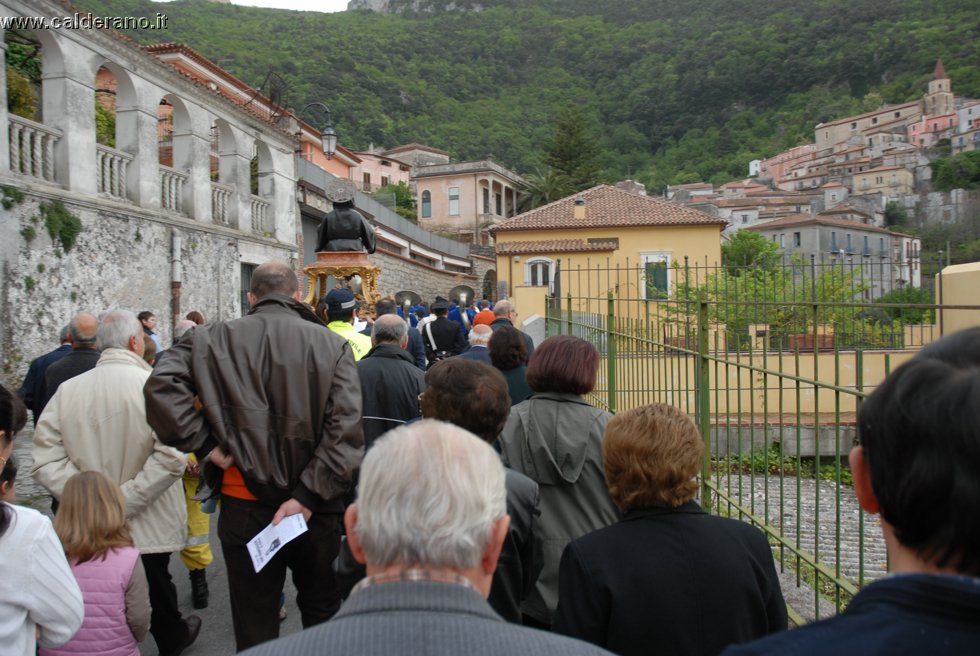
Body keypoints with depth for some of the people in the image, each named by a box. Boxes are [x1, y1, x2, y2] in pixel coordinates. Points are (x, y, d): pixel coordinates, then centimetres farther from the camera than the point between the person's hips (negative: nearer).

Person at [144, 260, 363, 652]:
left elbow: (161, 385, -15)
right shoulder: (332, 344, -4)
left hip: (245, 503, 0)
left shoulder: (214, 339, -2)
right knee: (322, 610, 21)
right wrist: (307, 497, -13)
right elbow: (345, 428, -14)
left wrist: (204, 447, -9)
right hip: (315, 507, 0)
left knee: (255, 626, 14)